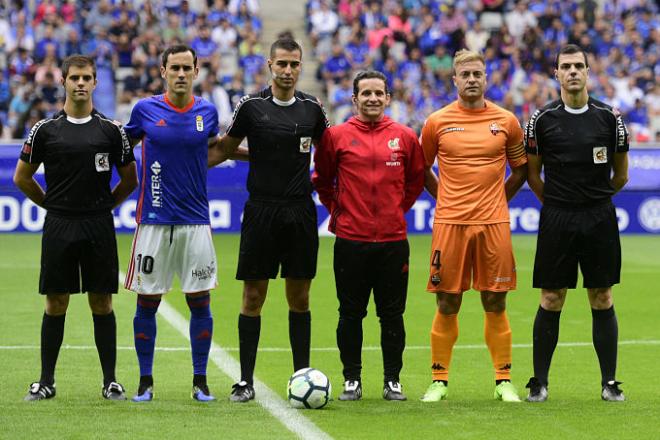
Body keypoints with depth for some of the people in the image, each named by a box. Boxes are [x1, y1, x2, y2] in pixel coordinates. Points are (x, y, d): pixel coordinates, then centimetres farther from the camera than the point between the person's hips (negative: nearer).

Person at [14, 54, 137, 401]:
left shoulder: (110, 130, 3)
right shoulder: (45, 129, 2)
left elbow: (129, 179, 12)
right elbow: (22, 177, 10)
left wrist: (104, 205, 7)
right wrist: (53, 204, 9)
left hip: (99, 227, 0)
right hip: (58, 226, 0)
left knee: (102, 303, 3)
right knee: (56, 303, 3)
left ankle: (110, 381, 8)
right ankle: (46, 381, 10)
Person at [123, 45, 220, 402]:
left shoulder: (207, 112, 4)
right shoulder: (145, 110, -1)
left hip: (195, 221, 1)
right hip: (153, 221, -1)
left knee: (200, 302, 2)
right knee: (147, 302, 2)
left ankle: (200, 381, 12)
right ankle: (145, 381, 12)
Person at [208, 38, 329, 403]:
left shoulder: (311, 108, 5)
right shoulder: (251, 106, -2)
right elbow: (225, 148, 9)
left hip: (301, 212, 2)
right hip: (261, 211, -2)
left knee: (299, 298, 6)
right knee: (253, 296, 0)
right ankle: (246, 381, 5)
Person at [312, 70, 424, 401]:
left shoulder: (404, 137, 5)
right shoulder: (336, 136, 1)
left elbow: (416, 180, 18)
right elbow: (321, 180, 13)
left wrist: (399, 209, 12)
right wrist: (337, 210, 8)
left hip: (393, 239, 1)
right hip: (350, 239, -1)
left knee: (392, 314, 4)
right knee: (350, 314, 3)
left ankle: (393, 381, 11)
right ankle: (352, 380, 12)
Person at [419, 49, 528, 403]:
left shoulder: (506, 121, 5)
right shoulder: (437, 122, 4)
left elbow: (521, 168, 16)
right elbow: (421, 169, 15)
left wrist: (498, 198, 8)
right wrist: (446, 199, 8)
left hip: (493, 224, 1)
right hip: (449, 224, 0)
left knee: (495, 304, 2)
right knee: (447, 304, 1)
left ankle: (503, 381, 10)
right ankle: (439, 380, 9)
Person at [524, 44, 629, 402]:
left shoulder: (609, 117, 2)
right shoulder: (542, 119, 0)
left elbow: (620, 176, 11)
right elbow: (533, 174, 10)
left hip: (599, 219, 1)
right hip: (556, 221, -1)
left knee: (602, 301, 4)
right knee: (550, 301, 2)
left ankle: (609, 383, 10)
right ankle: (539, 382, 9)